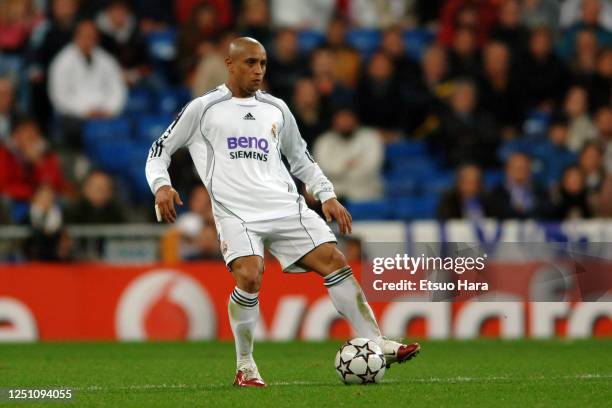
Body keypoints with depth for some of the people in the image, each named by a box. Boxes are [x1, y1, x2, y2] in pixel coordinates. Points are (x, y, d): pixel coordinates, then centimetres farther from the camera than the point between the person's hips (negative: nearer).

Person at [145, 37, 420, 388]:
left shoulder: (276, 109, 19)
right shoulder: (204, 109, 7)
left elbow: (301, 159, 29)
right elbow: (160, 150, 10)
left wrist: (327, 195, 17)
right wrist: (161, 185, -9)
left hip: (286, 207, 4)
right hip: (236, 211, -4)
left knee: (335, 262, -9)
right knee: (250, 278, -26)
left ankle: (377, 345, -6)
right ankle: (245, 368, -11)